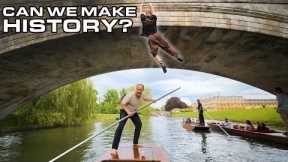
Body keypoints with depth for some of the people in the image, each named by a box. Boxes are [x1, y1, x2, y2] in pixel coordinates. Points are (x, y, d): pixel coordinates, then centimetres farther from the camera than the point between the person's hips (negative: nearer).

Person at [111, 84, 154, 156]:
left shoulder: (141, 95, -9)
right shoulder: (130, 95, -32)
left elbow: (144, 98, 15)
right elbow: (122, 103, -34)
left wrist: (151, 100, 22)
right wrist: (128, 112, -45)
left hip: (134, 111, 8)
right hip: (125, 111, -8)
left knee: (139, 124, 9)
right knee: (121, 126, -24)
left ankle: (135, 143, 26)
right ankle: (114, 148, -27)